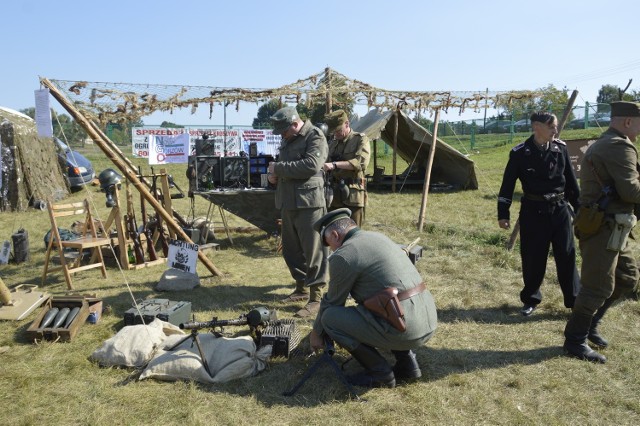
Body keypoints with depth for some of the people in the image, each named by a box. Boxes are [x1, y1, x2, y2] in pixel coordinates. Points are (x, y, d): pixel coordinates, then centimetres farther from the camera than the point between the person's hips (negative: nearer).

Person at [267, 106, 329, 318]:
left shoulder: (315, 136, -8)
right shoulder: (287, 139, 19)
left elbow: (311, 165, -22)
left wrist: (278, 167, -15)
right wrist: (273, 174, 7)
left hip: (308, 202, -9)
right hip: (288, 202, 9)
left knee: (313, 251, -5)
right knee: (291, 249, 15)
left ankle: (315, 297, 3)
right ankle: (301, 288, 30)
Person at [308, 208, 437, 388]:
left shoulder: (343, 255, -9)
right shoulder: (378, 238, 18)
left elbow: (333, 302, 3)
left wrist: (316, 332, 22)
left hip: (402, 330, -9)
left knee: (330, 317, 0)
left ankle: (380, 373, 6)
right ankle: (407, 361, 20)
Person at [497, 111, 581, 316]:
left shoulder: (561, 148, 0)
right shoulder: (520, 153, -8)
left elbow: (571, 180, 8)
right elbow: (508, 185, -5)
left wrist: (579, 207, 10)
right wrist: (503, 214, -8)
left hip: (560, 209, 2)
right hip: (533, 211, -2)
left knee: (567, 256, 6)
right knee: (533, 259, 6)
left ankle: (575, 301, 21)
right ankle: (530, 299, 26)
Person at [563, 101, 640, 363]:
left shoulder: (603, 145, 17)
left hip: (609, 228, 11)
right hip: (603, 229, -11)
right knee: (598, 287, -3)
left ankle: (590, 324, 27)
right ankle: (575, 341, 9)